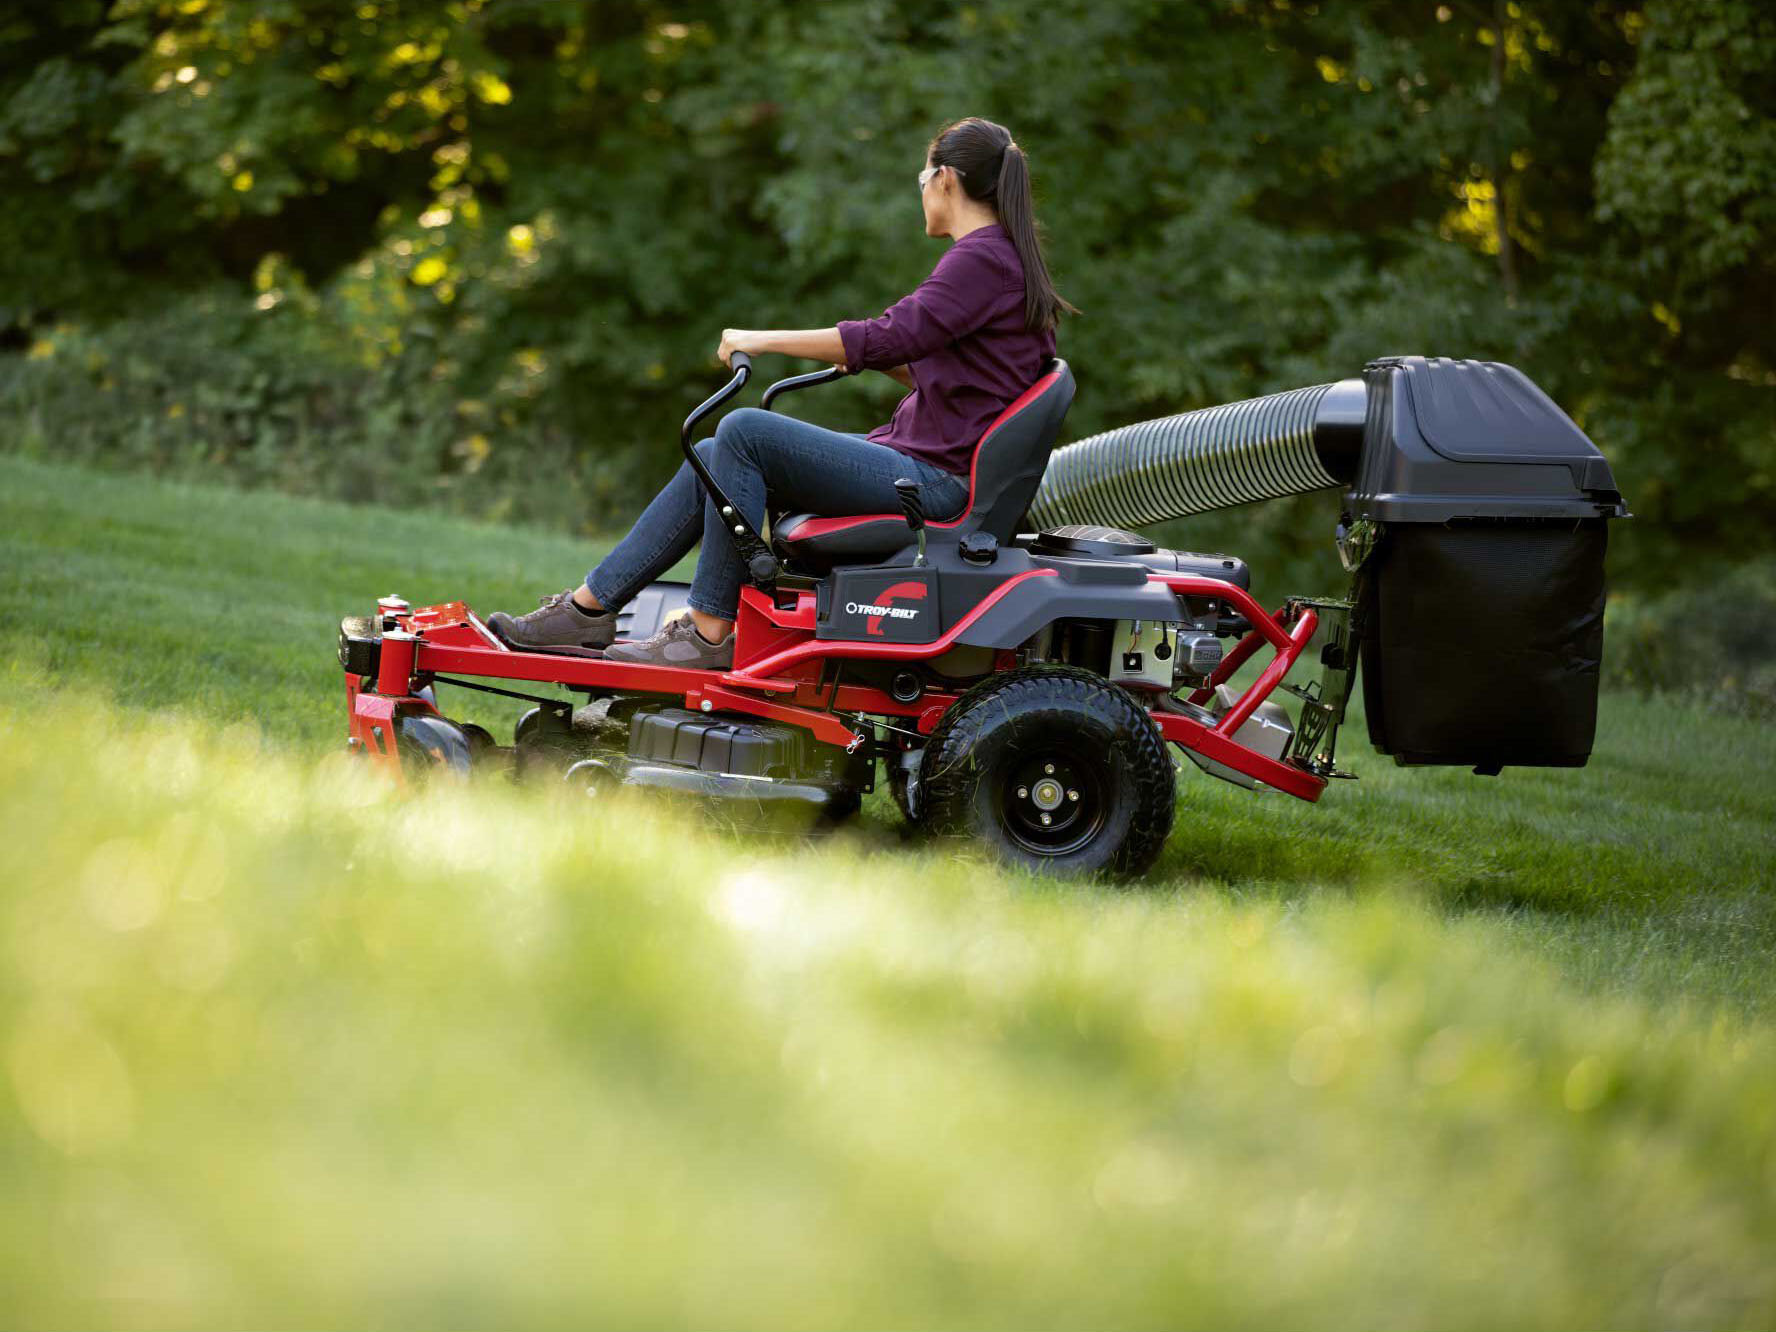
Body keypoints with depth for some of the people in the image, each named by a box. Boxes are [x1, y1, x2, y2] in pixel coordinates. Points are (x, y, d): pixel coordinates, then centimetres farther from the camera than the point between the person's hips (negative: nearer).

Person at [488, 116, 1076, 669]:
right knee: (713, 457, 4)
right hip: (922, 459, 10)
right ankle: (590, 605, 5)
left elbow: (892, 337, -23)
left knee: (745, 431, -18)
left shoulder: (982, 258, -13)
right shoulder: (998, 257, 18)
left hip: (936, 478, -10)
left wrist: (765, 340, -16)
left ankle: (712, 633, -14)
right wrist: (864, 358, 13)